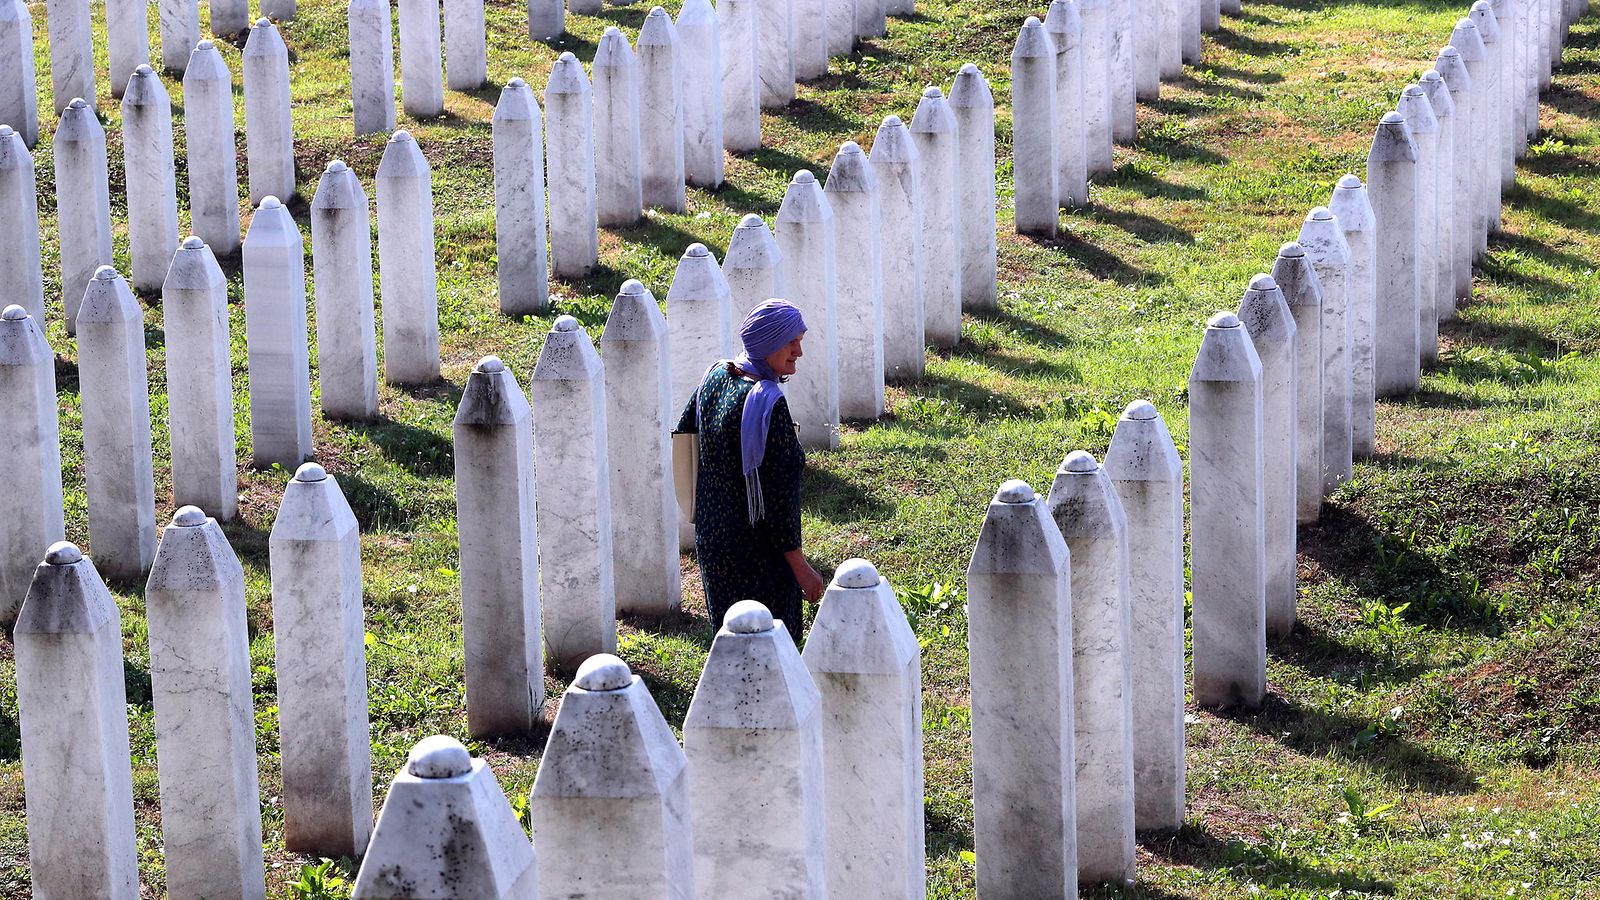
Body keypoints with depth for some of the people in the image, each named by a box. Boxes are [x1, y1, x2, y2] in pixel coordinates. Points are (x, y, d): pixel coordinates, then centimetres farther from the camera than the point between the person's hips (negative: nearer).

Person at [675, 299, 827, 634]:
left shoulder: (717, 374, 1)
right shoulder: (768, 402, -24)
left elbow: (683, 434, 14)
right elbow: (776, 493, -24)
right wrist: (801, 567, -18)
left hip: (712, 539, 9)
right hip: (756, 552, -9)